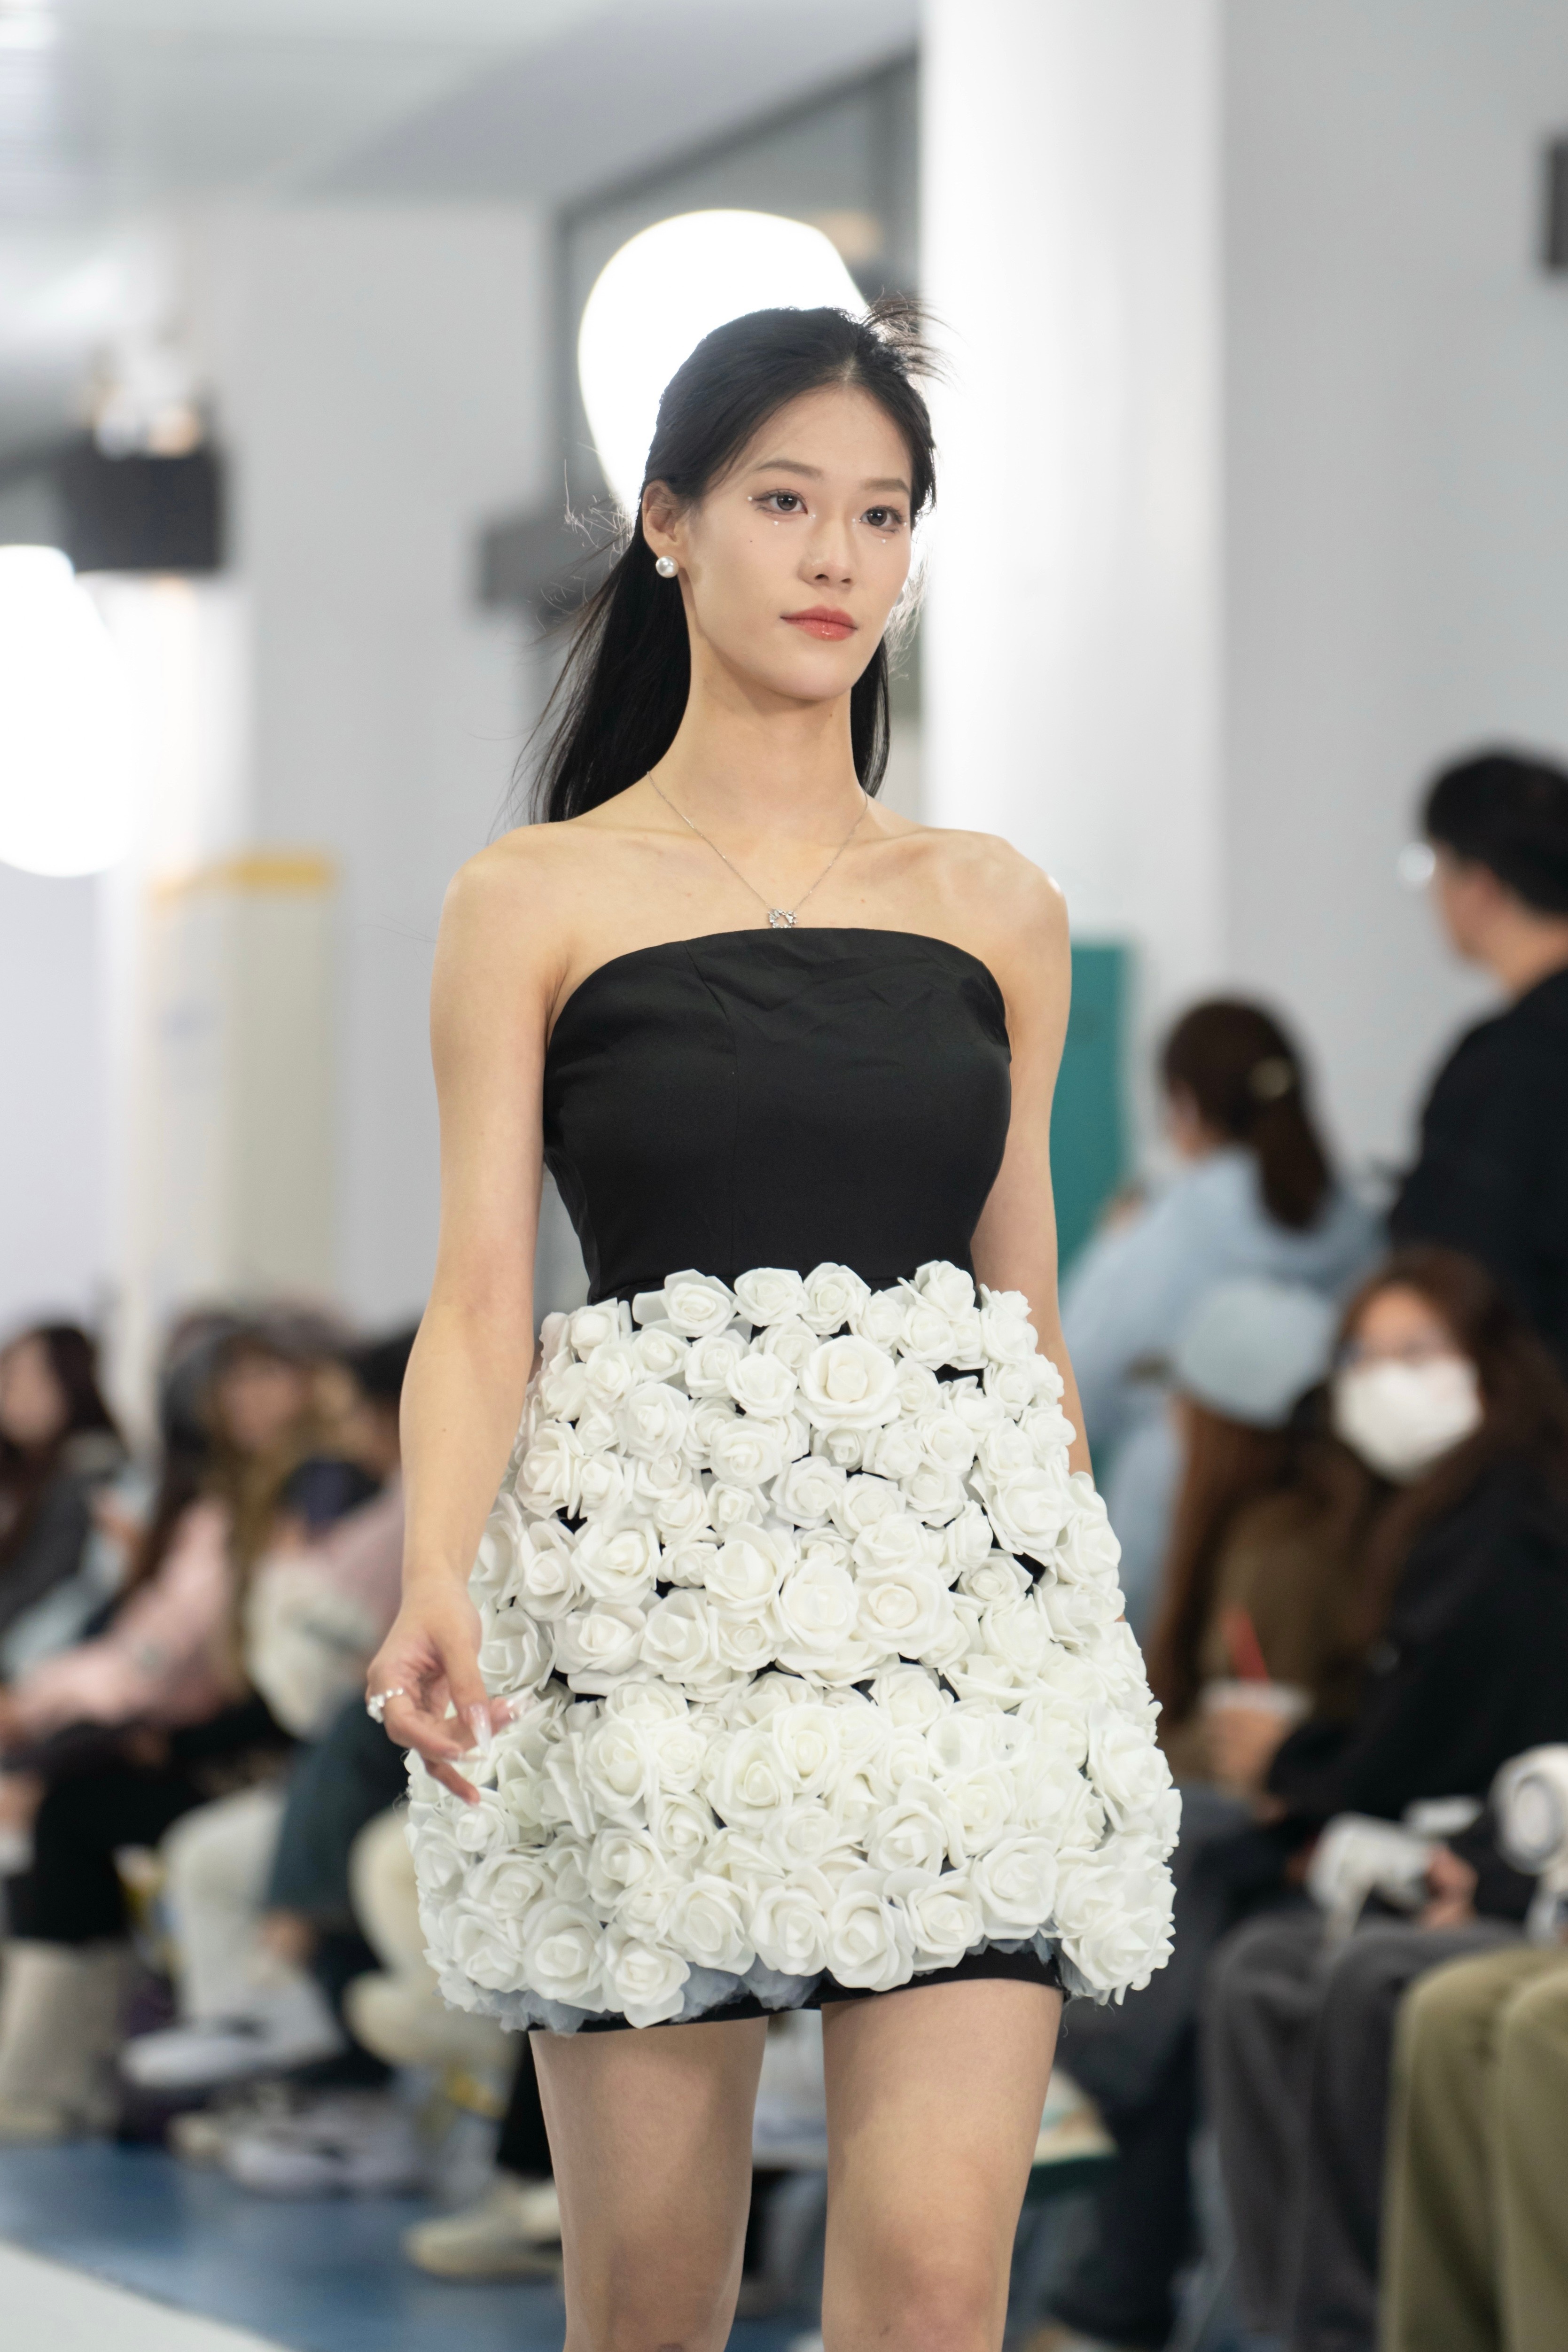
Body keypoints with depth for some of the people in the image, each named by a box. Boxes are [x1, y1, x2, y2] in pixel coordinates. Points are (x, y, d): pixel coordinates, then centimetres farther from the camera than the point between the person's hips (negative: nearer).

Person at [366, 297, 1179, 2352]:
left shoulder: (995, 910, 13)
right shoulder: (538, 903, 5)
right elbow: (480, 1300, -2)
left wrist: (1085, 1626, 16)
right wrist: (433, 1583, -19)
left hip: (958, 1594, 2)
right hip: (648, 1601, -1)